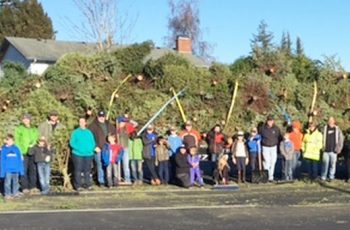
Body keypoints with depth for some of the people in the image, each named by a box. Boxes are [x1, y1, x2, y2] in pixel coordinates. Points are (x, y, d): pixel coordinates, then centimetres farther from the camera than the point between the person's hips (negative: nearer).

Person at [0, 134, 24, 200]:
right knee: (7, 182, 1)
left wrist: (21, 169, 3)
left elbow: (20, 159, 5)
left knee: (15, 182, 13)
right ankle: (7, 194, 10)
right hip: (7, 170, -3)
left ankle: (15, 193, 26)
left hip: (16, 169, 3)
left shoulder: (16, 148, 1)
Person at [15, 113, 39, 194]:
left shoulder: (34, 130, 17)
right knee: (24, 170, -4)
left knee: (33, 169, 3)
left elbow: (37, 139, 18)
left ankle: (33, 186, 10)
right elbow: (17, 141, 0)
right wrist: (19, 152, -9)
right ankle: (25, 187, 0)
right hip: (23, 153, -3)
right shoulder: (19, 129, 5)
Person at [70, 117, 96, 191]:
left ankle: (88, 184, 14)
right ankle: (78, 185, 0)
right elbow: (72, 142, -3)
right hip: (78, 154, -3)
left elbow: (93, 143, 12)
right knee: (78, 170, -3)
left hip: (88, 154, 3)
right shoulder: (75, 132, 4)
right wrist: (79, 149, -15)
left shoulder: (89, 132, 13)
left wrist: (91, 149, -7)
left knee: (87, 170, 6)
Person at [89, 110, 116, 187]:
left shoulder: (109, 125, 16)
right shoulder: (93, 126, -1)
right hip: (99, 149, -5)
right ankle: (101, 181, 3)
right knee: (100, 165, -4)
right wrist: (95, 147, -14)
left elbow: (115, 134, 26)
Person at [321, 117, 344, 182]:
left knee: (333, 164, 2)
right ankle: (323, 177, 6)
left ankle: (331, 177, 12)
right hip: (326, 150, 0)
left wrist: (338, 148, -2)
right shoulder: (325, 128, 6)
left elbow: (341, 139, 6)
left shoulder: (337, 129, 6)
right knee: (325, 164, 0)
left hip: (333, 151, 0)